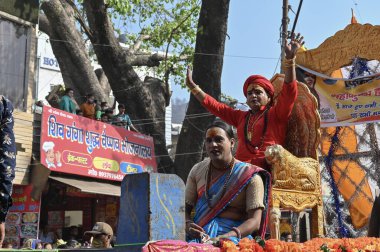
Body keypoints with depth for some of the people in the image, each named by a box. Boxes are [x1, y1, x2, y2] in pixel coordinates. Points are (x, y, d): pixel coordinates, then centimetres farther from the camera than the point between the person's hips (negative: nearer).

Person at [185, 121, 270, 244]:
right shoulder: (197, 170, 12)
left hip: (234, 234, -3)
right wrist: (188, 224, -13)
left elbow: (255, 221, -9)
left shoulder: (250, 177, -2)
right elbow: (185, 208, 12)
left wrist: (224, 237, -25)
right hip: (200, 232, 3)